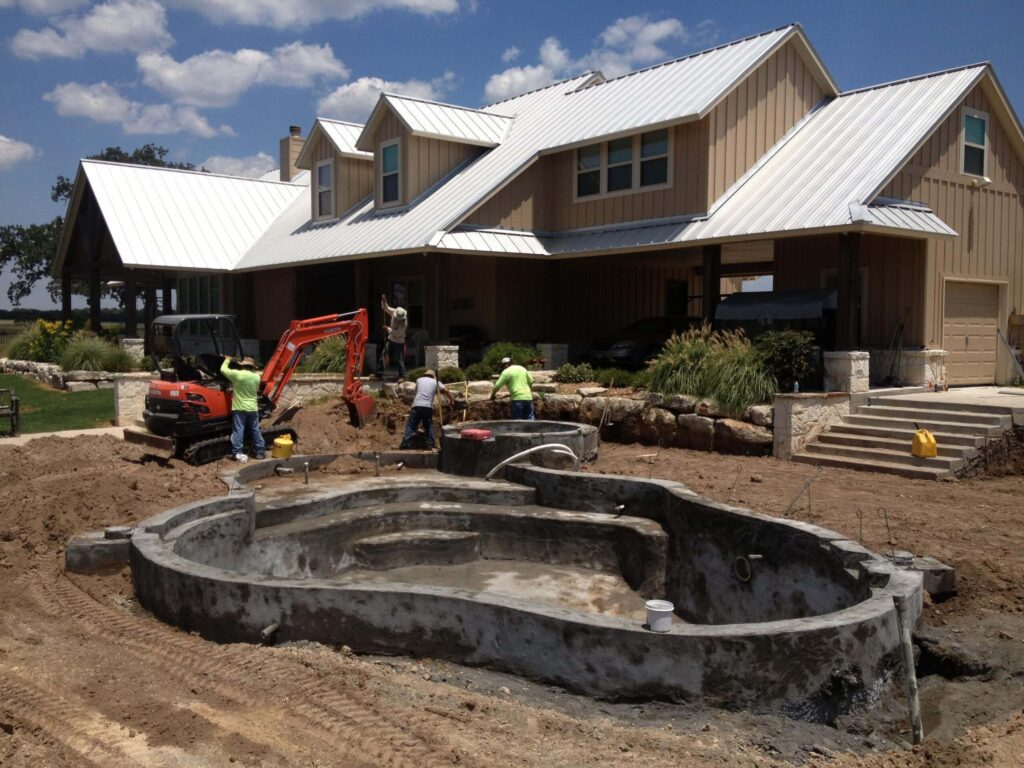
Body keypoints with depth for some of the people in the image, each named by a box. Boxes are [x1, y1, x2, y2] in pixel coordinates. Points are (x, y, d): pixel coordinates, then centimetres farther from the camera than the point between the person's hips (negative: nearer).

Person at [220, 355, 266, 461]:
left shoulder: (237, 374, -12)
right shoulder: (256, 377, 0)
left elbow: (223, 369, 1)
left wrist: (227, 360, 17)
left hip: (239, 408, -3)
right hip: (253, 408, 3)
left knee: (238, 430, 0)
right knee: (255, 430, 12)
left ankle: (238, 452, -6)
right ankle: (260, 451, 16)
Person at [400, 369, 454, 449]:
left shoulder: (419, 380, 19)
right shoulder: (435, 382, 16)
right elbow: (446, 390, 3)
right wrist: (451, 400, 15)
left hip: (417, 405, 0)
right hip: (428, 407, 0)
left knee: (411, 425, 2)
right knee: (429, 426, 16)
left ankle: (404, 444, -4)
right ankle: (430, 444, 10)